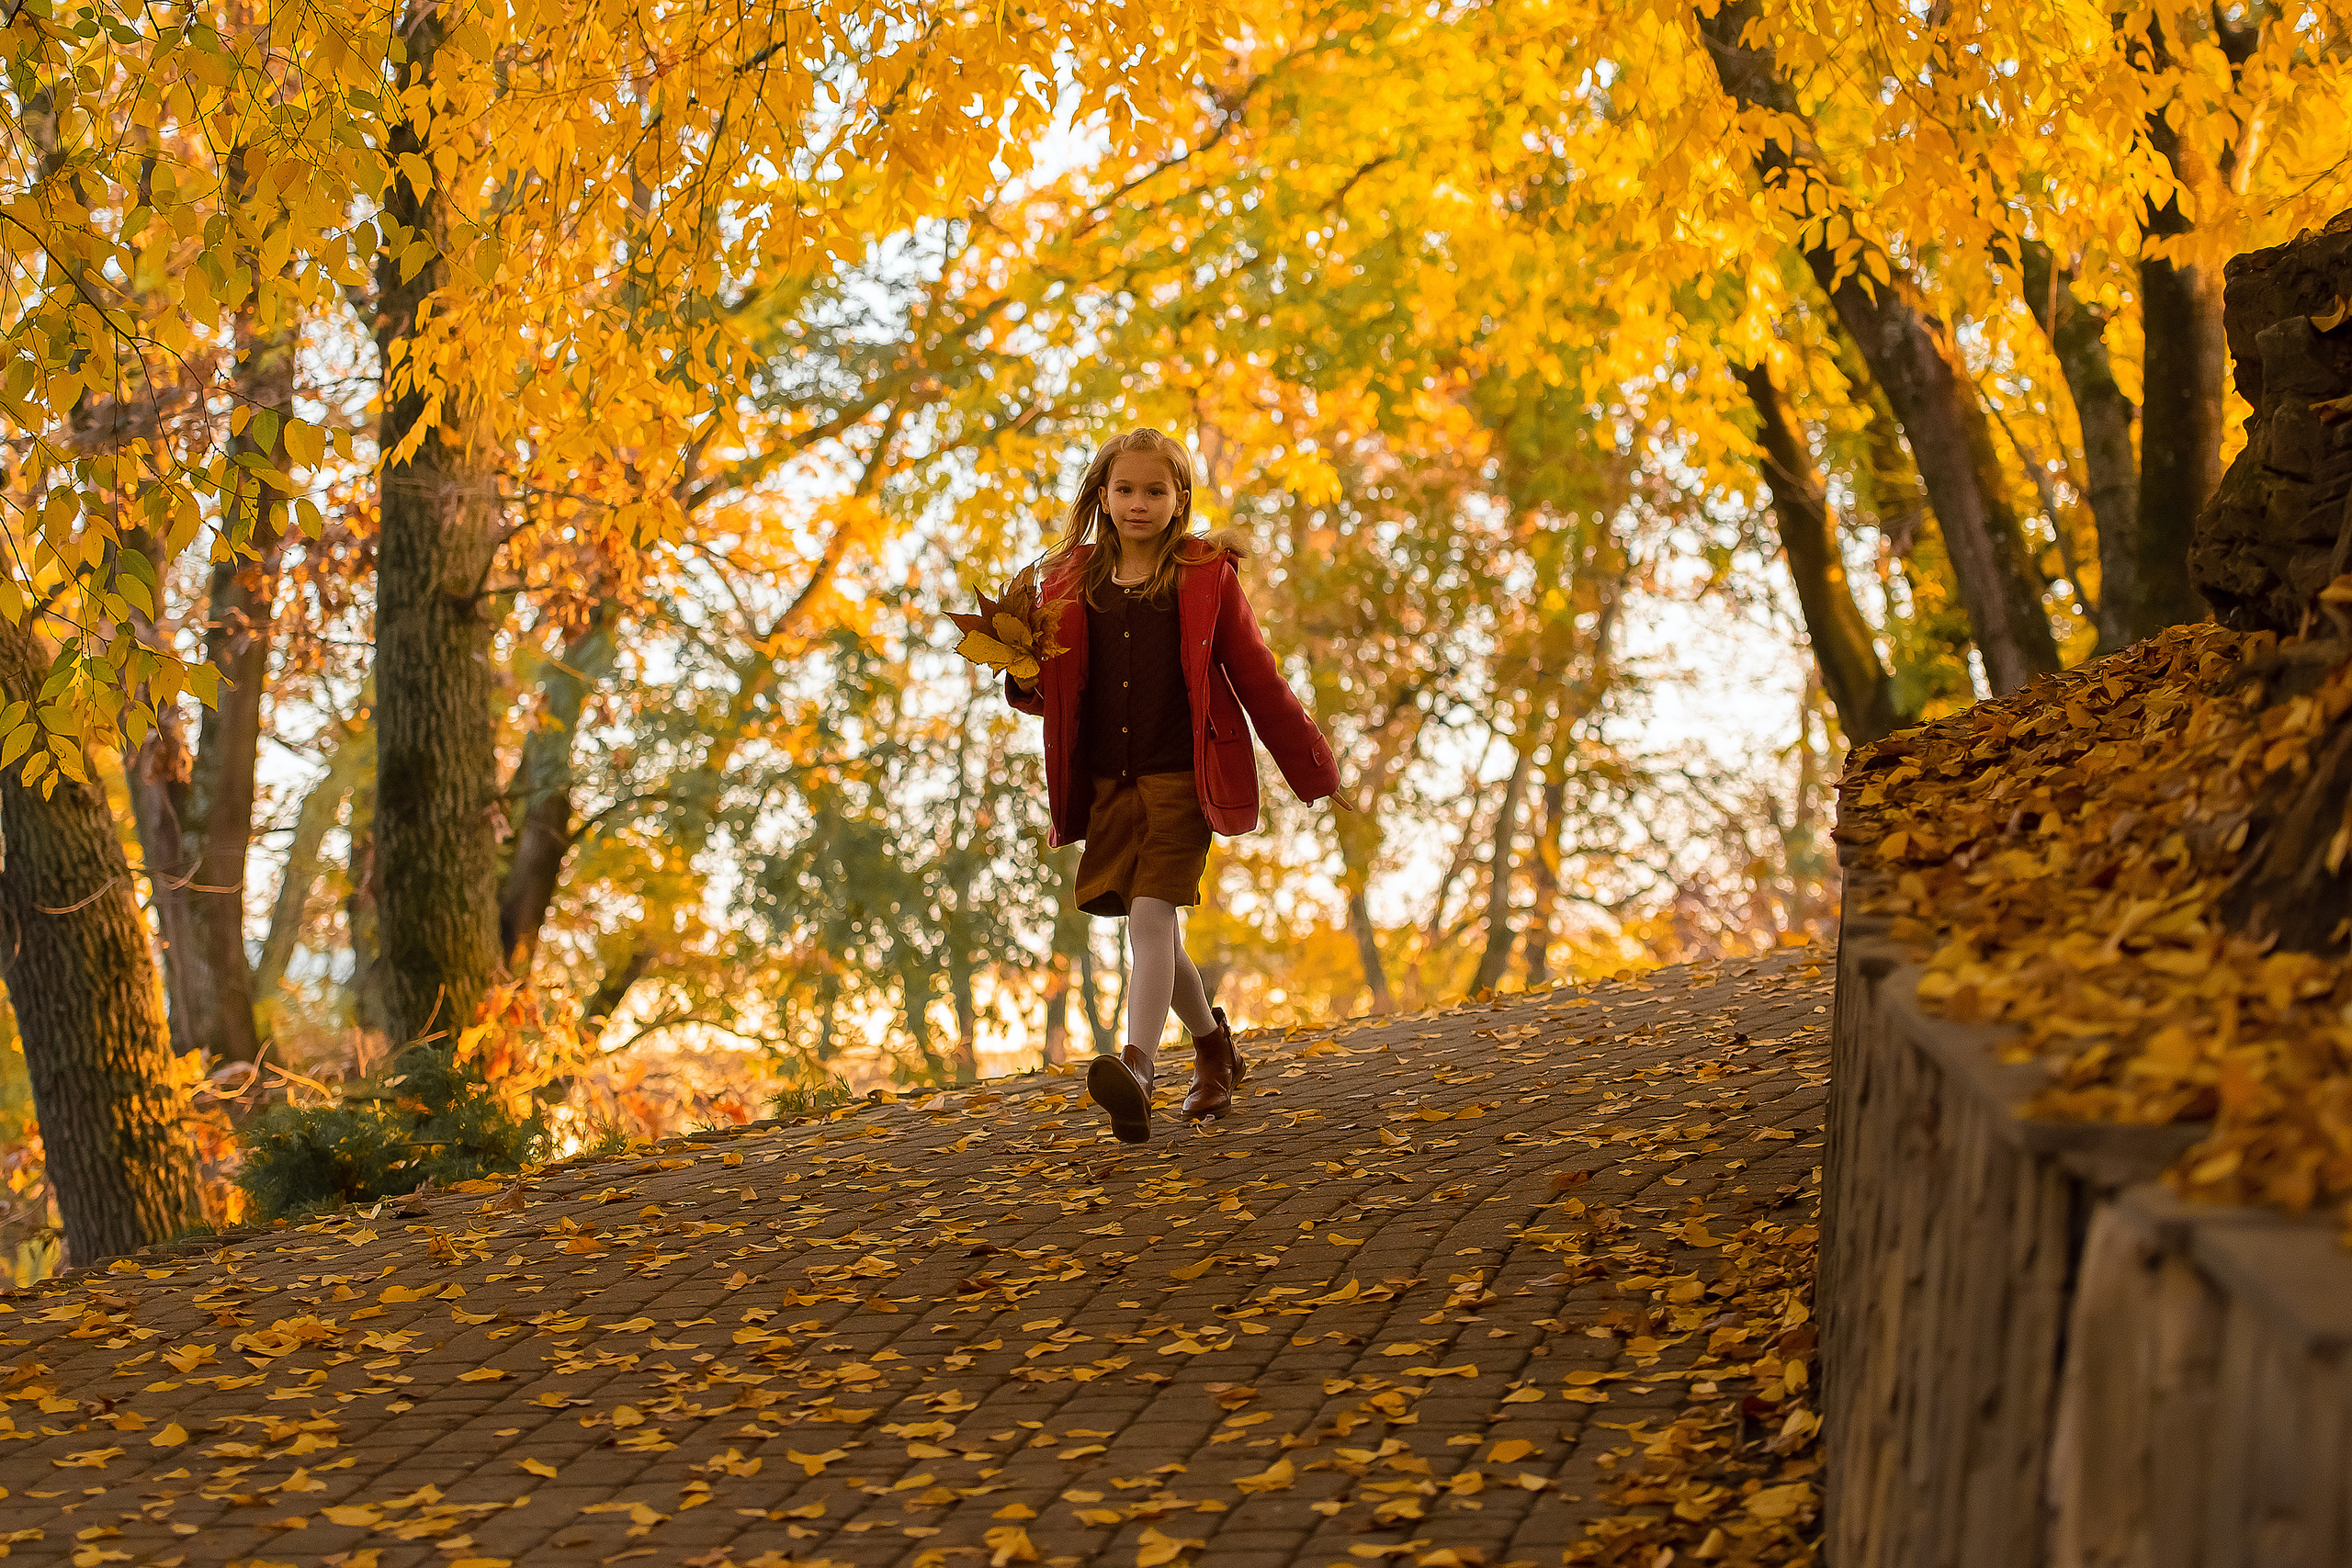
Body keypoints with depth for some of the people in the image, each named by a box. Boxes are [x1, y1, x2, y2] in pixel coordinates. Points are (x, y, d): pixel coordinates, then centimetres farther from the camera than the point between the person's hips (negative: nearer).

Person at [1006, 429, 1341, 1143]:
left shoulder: (1205, 576, 1)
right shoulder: (1068, 583, 9)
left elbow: (1256, 676, 4)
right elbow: (1055, 691, 15)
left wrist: (1311, 769, 5)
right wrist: (1025, 679, -9)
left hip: (1183, 779, -4)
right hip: (1109, 784, 4)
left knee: (1151, 914, -19)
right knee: (1152, 929, 10)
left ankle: (1138, 1065, -30)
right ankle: (1213, 1046, 31)